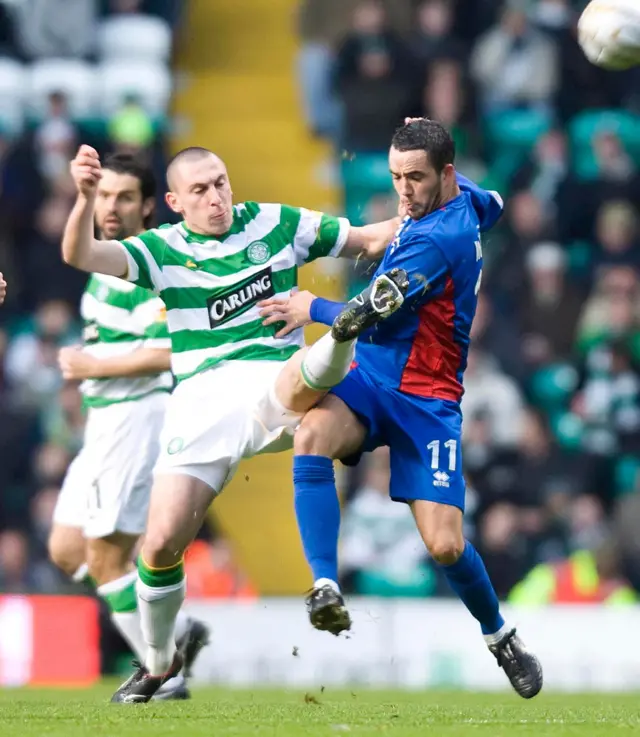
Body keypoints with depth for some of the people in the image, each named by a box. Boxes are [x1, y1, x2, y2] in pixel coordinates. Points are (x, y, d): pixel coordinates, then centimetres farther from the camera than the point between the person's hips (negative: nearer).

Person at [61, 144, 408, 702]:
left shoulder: (277, 224, 12)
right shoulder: (163, 249, 9)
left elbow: (371, 240, 19)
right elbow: (81, 256, -8)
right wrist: (86, 198, -26)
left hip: (274, 388, 0)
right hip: (200, 400, 0)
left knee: (304, 377, -39)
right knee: (162, 543, -6)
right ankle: (159, 661, 14)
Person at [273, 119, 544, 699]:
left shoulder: (438, 238, -20)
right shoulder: (468, 203, 6)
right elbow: (493, 204, 33)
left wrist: (312, 309, 0)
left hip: (426, 399, -7)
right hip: (369, 380, 7)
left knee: (445, 545, -10)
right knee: (313, 432, -27)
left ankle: (498, 633, 20)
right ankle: (325, 588, -33)